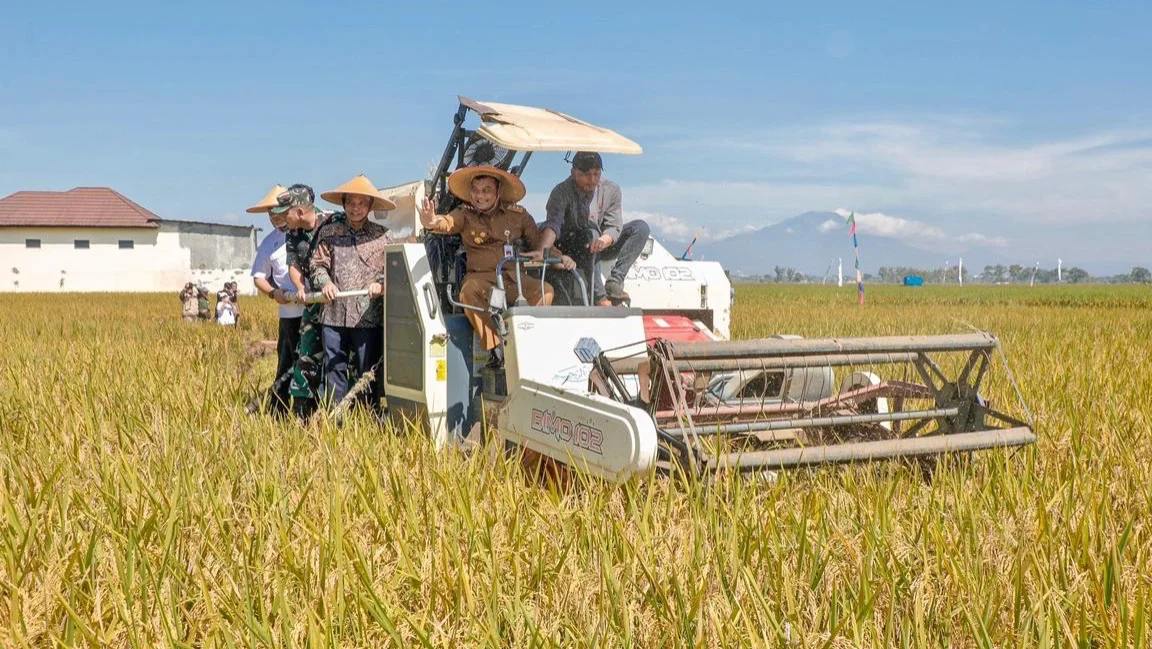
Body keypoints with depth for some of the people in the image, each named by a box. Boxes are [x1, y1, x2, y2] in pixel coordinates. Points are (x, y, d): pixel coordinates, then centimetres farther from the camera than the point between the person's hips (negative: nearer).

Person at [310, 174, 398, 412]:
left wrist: (382, 284, -15)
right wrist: (325, 282, -9)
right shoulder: (329, 233, 10)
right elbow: (317, 263, 10)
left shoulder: (382, 235, 4)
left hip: (369, 316, -2)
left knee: (368, 372, 4)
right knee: (334, 370, 8)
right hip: (334, 314, 2)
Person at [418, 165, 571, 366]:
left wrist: (560, 258, -6)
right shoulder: (465, 215, 7)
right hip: (481, 277, -1)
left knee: (545, 290, -25)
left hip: (514, 278, 2)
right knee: (469, 292, -36)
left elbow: (539, 242, 13)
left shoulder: (518, 214, 11)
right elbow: (447, 222, -13)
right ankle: (494, 347, -27)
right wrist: (432, 222, -38)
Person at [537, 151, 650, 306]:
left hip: (601, 247, 5)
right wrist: (544, 249, -51)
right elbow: (553, 223, -31)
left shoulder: (611, 190, -6)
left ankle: (614, 283, -25)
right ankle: (600, 298, -40)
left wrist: (604, 240, -37)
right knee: (590, 232, -36)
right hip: (571, 251, -4)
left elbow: (614, 226, -13)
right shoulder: (561, 192, -16)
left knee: (641, 227, -12)